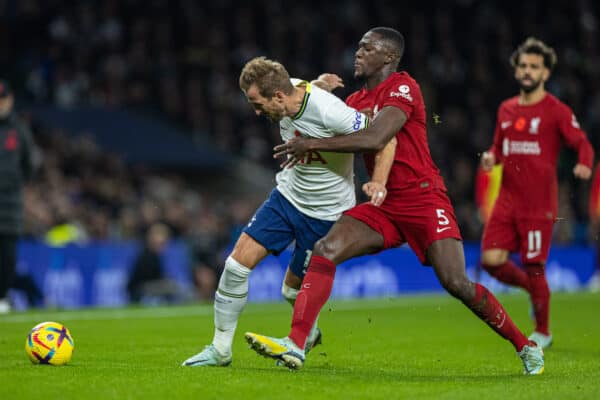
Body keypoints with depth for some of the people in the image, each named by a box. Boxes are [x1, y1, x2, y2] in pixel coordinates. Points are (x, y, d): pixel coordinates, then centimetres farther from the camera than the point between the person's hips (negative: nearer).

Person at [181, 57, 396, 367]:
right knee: (238, 261, -6)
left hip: (324, 211, -6)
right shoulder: (289, 90, -9)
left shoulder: (328, 112, -30)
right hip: (287, 194, 6)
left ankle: (307, 333, 38)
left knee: (293, 288, 5)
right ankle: (220, 349, 5)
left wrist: (378, 182, -35)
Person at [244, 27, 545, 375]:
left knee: (457, 284, -14)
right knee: (325, 250, -15)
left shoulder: (402, 87, -10)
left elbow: (374, 139, -23)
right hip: (385, 205, 7)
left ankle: (526, 347, 5)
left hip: (423, 199, -7)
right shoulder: (356, 100, 16)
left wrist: (313, 144, -18)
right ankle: (295, 345, -22)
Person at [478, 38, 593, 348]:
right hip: (508, 200, 5)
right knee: (491, 260, -7)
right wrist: (491, 157, 0)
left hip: (539, 204, -5)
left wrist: (585, 165, -29)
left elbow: (582, 143, -7)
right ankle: (531, 287, 24)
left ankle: (542, 332, 16)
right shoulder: (506, 109, 13)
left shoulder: (556, 111, -3)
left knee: (533, 267, -3)